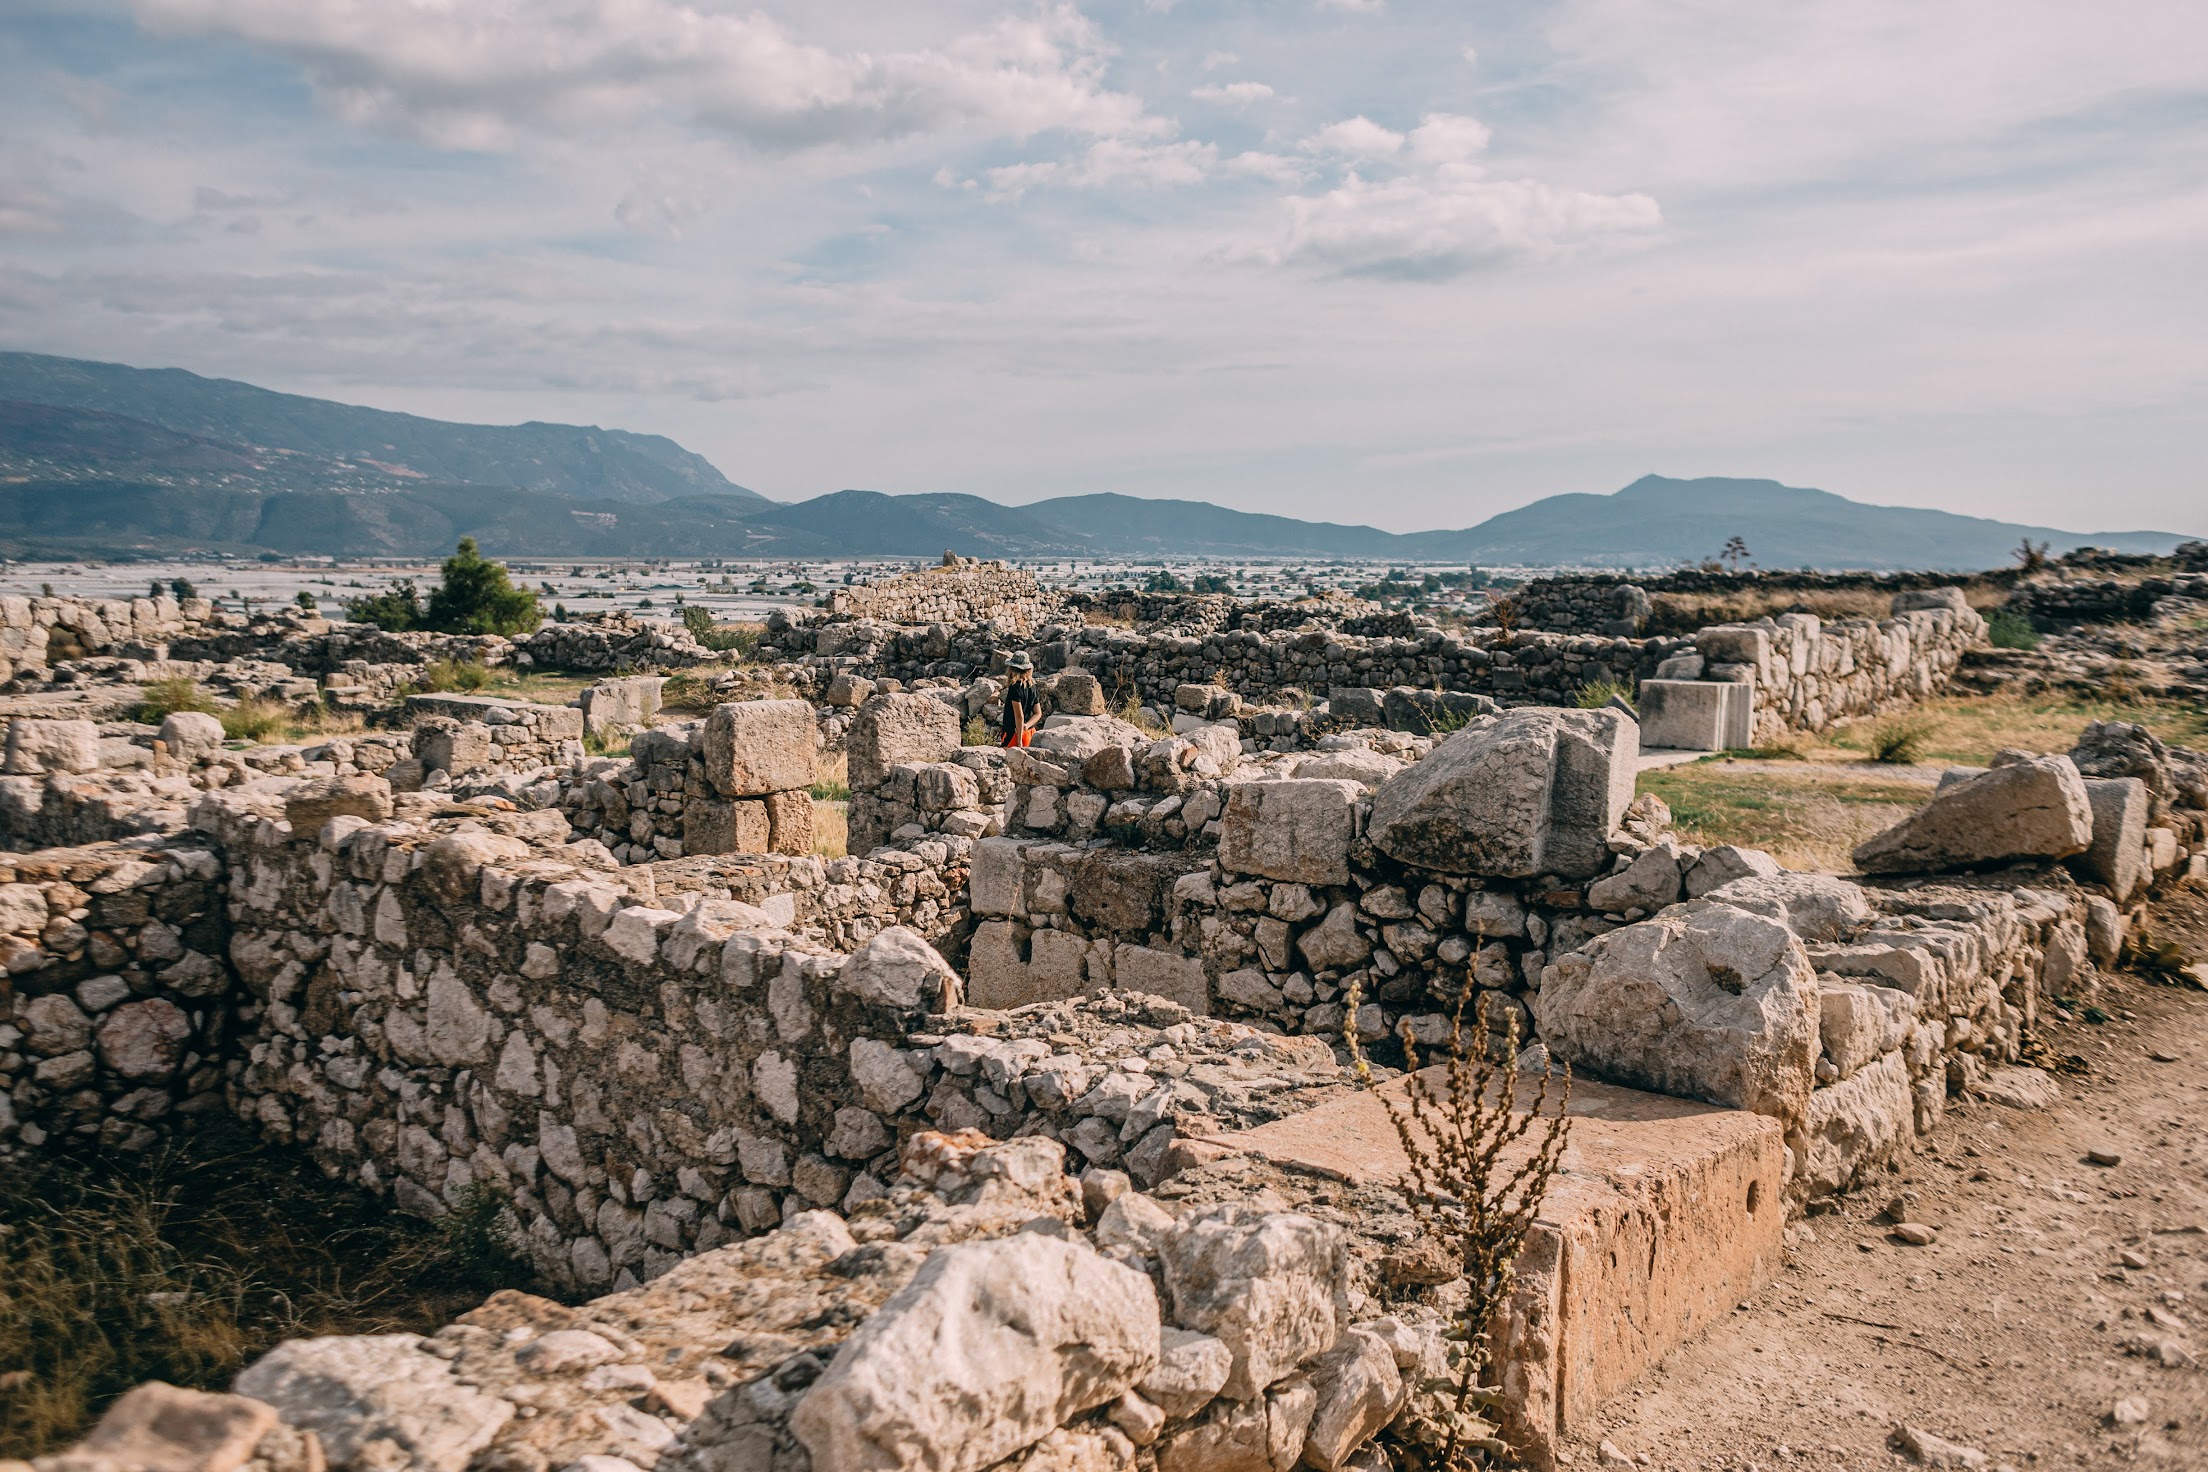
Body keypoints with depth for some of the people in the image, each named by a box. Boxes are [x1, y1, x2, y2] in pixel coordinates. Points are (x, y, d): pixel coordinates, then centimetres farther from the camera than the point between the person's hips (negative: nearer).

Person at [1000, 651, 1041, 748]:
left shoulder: (1015, 687, -15)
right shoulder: (1032, 686, 8)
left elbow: (1019, 715, -19)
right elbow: (1038, 714, 9)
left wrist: (1019, 741, -16)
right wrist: (1026, 726, -5)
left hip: (1013, 733, -8)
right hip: (1029, 732, 8)